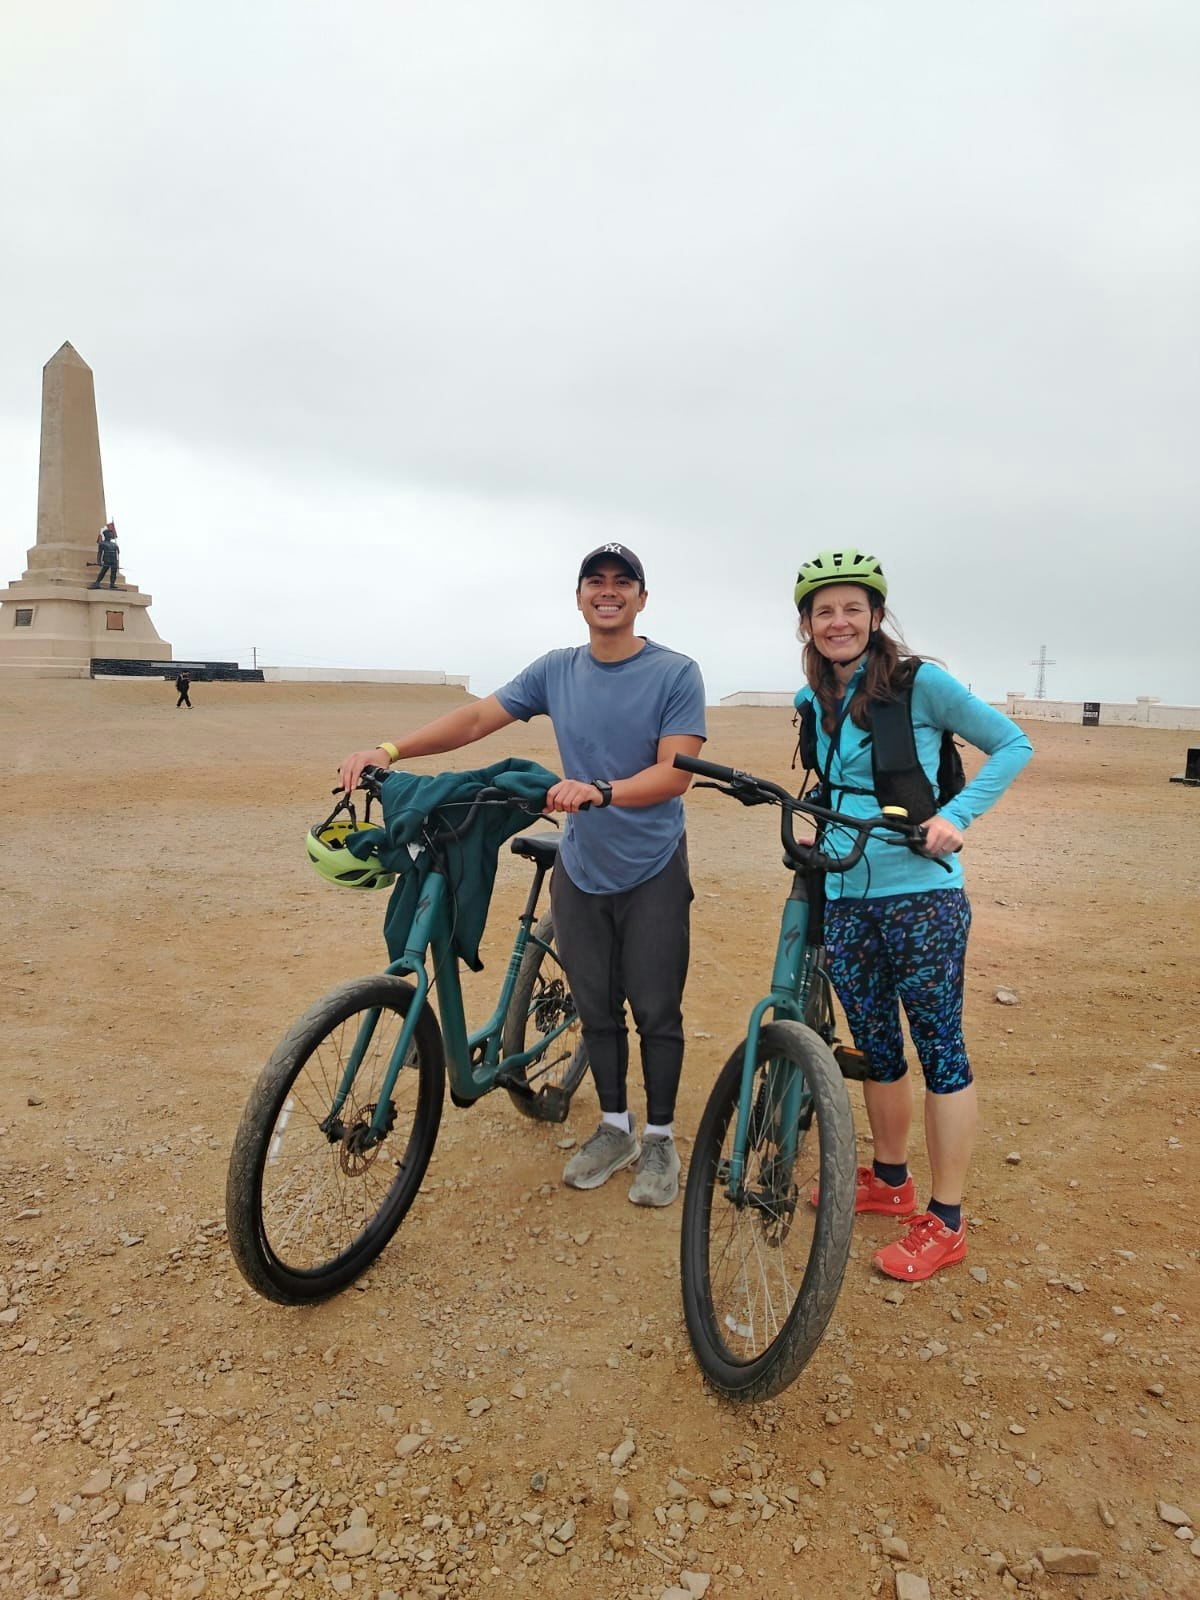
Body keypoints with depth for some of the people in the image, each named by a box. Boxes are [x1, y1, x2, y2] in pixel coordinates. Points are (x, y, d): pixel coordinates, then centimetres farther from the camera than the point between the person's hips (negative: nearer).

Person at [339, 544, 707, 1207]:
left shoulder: (676, 673, -10)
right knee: (596, 1008, 12)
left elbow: (675, 772, -19)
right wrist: (389, 750, -12)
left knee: (656, 1012, 3)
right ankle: (614, 1127, 30)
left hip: (652, 873, -3)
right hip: (580, 872, 4)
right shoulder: (556, 671, 3)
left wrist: (601, 792, -36)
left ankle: (659, 1139, 21)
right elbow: (477, 717, -1)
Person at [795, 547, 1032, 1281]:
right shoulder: (813, 703, 9)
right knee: (876, 1046, 16)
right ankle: (890, 1180, 34)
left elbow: (1013, 744, -3)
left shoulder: (920, 682, -9)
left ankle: (945, 1223, 13)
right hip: (845, 898, 6)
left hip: (921, 896, -6)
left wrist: (958, 814, -14)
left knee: (939, 1049, 2)